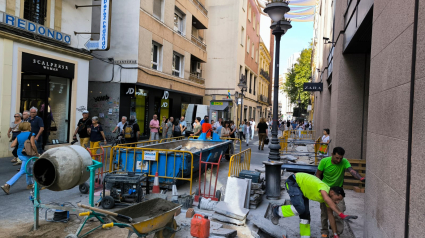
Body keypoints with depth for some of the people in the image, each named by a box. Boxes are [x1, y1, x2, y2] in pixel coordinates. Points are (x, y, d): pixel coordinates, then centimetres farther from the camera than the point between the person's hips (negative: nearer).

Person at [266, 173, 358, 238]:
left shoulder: (328, 197, -4)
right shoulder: (324, 187, -30)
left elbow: (330, 216, 5)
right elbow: (327, 199, -55)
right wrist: (341, 214, -58)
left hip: (302, 189, 9)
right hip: (293, 181, -9)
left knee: (305, 214, 4)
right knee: (300, 209, -25)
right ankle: (275, 209, -8)